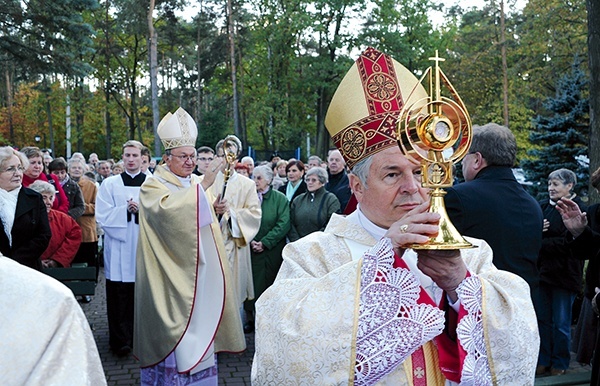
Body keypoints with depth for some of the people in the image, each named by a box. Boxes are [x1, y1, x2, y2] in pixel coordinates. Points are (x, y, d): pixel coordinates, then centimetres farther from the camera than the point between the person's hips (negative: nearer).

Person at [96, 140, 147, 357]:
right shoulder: (110, 184, 6)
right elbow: (103, 216, -2)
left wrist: (142, 209, -15)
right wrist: (126, 210, -13)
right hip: (119, 248, -1)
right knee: (119, 296, -1)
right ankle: (120, 341, 7)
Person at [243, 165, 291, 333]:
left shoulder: (280, 198, -1)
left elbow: (283, 224, -9)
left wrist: (264, 242, -14)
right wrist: (250, 241, -12)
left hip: (272, 251, -1)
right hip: (250, 250, 2)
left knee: (270, 284, 3)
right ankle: (250, 318, 15)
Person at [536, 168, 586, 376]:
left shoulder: (577, 209, -10)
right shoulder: (543, 206, 6)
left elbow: (566, 243, -18)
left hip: (564, 274, -5)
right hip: (542, 271, 5)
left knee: (561, 323, 6)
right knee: (542, 319, 12)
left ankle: (560, 362, 22)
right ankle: (543, 360, 24)